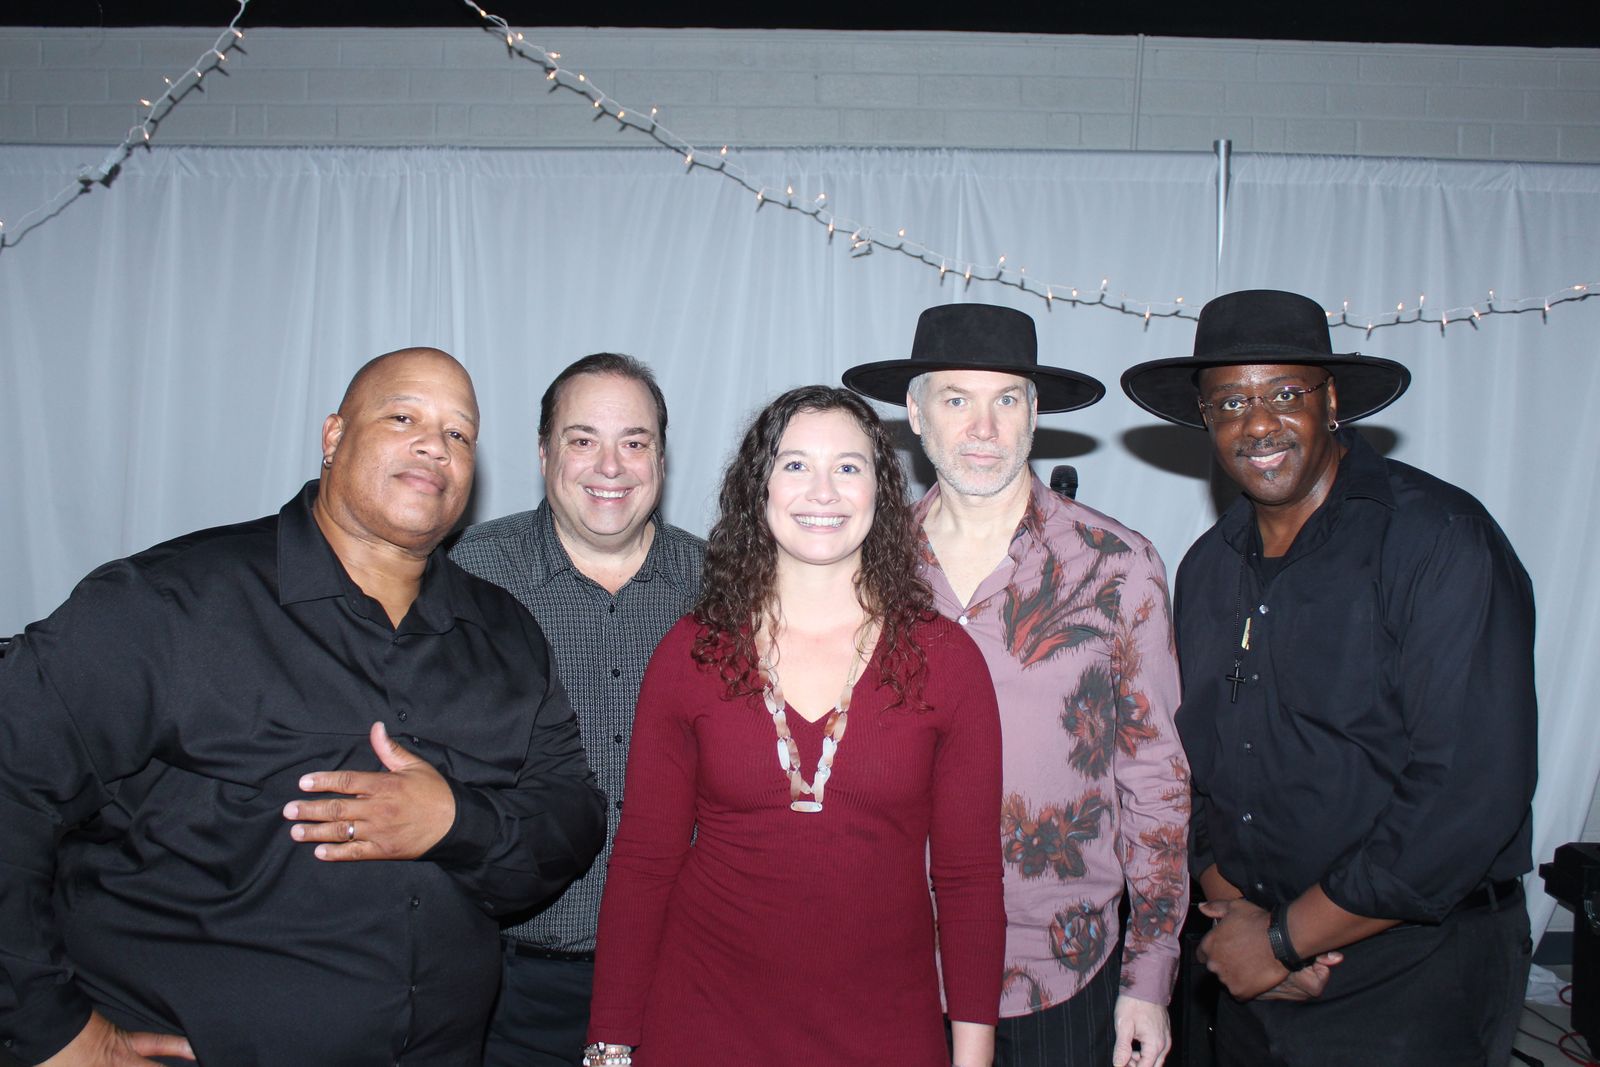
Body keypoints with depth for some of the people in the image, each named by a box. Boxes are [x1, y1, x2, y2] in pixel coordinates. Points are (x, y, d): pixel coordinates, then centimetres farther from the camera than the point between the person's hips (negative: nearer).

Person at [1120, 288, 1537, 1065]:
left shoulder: (1440, 541, -17)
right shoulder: (1207, 567, 3)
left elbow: (1470, 799, -22)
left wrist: (1287, 939, -16)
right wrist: (1228, 903, -8)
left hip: (1411, 985, -5)